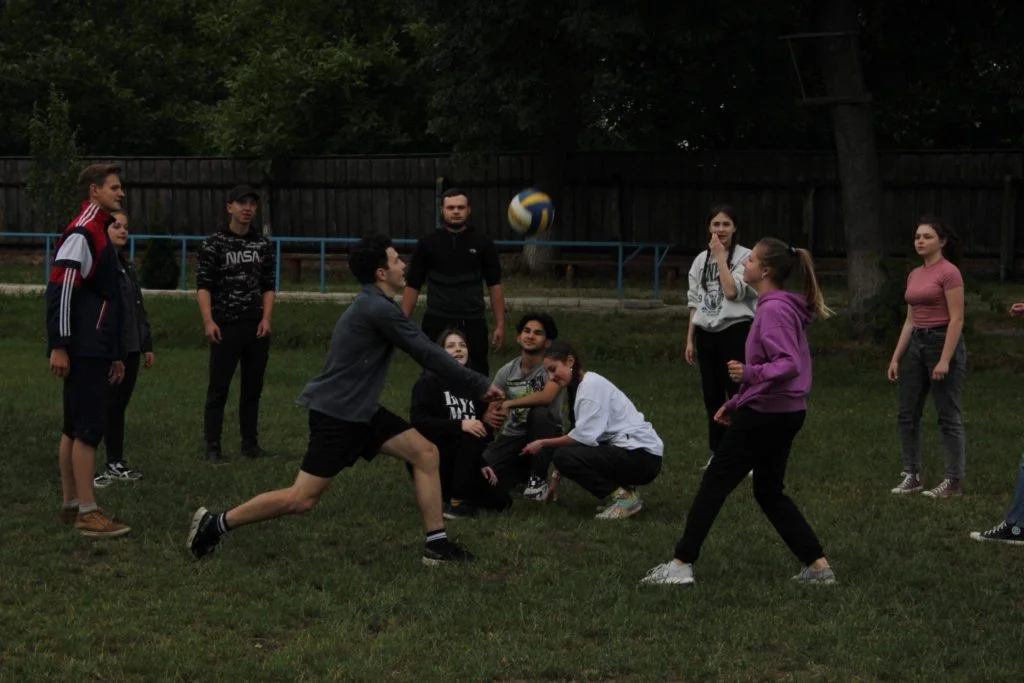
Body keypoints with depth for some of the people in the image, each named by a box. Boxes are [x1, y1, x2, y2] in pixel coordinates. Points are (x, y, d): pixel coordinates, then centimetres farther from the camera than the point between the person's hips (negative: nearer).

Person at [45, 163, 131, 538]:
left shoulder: (101, 234, 19)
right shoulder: (82, 234, -12)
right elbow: (59, 289, -19)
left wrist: (116, 354, 24)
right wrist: (59, 347, -22)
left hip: (95, 349, 10)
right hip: (82, 350, -10)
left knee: (76, 428, 13)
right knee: (89, 427, -9)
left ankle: (71, 505, 18)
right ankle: (87, 513, -8)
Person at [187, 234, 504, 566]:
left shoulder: (374, 305, 12)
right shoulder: (379, 309, -19)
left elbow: (422, 350, 19)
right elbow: (427, 354, -17)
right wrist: (481, 385, -9)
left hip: (360, 411, 10)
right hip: (335, 415, -10)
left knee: (425, 452, 4)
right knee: (302, 499, -7)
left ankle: (436, 544, 8)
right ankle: (215, 524, 4)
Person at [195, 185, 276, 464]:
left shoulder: (263, 245, 10)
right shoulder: (214, 244, -2)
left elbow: (268, 286, 12)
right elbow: (203, 285, -6)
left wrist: (266, 318, -1)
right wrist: (208, 321, -17)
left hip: (257, 327, 4)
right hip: (225, 327, -4)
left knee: (253, 388, 10)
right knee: (218, 389, -3)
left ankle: (250, 443, 19)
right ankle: (212, 447, 0)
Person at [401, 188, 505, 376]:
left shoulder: (482, 243, 4)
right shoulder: (427, 243, 3)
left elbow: (494, 285, 6)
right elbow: (413, 286, 5)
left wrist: (500, 324, 0)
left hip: (473, 322, 0)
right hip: (437, 322, 0)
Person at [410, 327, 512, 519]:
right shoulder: (428, 382, -6)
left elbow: (484, 430, 11)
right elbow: (418, 421, -21)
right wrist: (459, 425, -30)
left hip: (464, 463, 6)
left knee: (500, 501, -11)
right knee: (472, 438, -31)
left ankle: (451, 492, 9)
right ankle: (457, 502, -22)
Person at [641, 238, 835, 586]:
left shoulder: (773, 309, -17)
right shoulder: (782, 306, 14)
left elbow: (789, 365, -26)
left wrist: (751, 373, -38)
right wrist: (736, 403, 23)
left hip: (765, 414, -10)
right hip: (785, 412, 10)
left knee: (714, 483, -1)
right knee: (770, 492, 17)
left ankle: (681, 564, 3)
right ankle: (818, 565, 14)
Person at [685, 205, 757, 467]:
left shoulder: (745, 256, -6)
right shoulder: (701, 260, 12)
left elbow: (733, 292, -21)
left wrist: (721, 257, -15)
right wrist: (690, 339, 12)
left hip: (735, 331, -6)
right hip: (707, 333, 6)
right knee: (712, 396, 11)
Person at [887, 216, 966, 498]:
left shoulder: (949, 272, -13)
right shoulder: (914, 275, 12)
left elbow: (956, 319, -16)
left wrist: (945, 360, -21)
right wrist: (896, 357, 11)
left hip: (943, 343, -9)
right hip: (917, 345, 9)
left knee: (948, 417, -2)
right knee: (907, 414, 8)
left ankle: (954, 481, 5)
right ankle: (911, 475, 17)